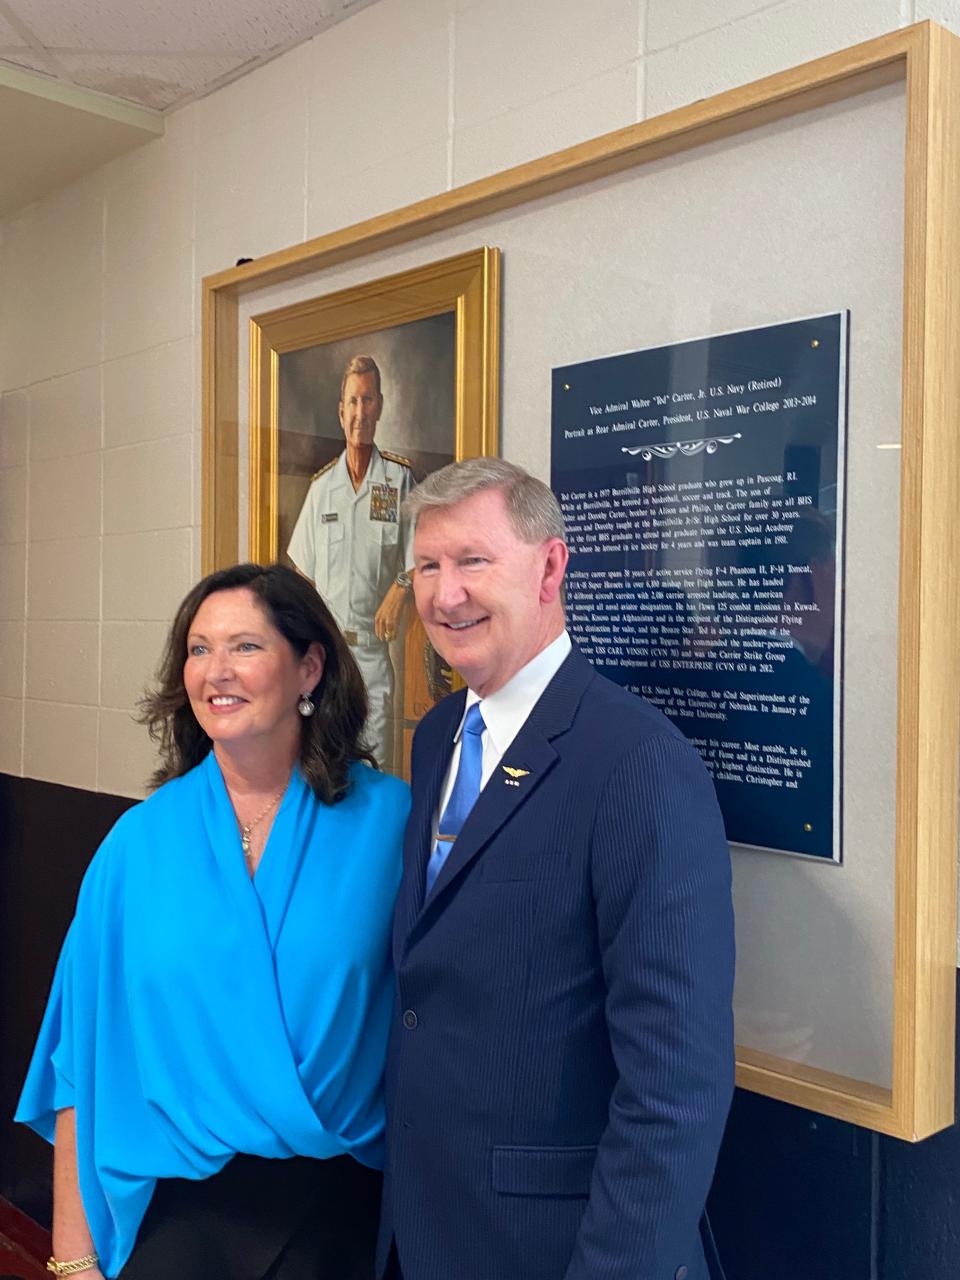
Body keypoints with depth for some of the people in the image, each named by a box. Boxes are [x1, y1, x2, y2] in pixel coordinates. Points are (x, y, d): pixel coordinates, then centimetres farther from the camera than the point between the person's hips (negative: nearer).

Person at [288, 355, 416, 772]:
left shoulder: (400, 478, 1)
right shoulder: (321, 485, 9)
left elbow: (417, 559, 0)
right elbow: (303, 574, 14)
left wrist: (401, 589, -20)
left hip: (374, 645, -2)